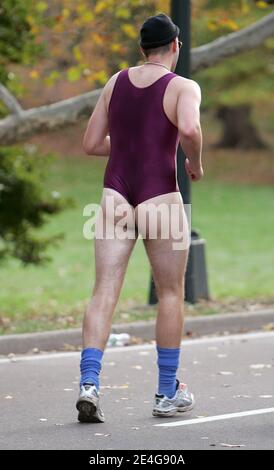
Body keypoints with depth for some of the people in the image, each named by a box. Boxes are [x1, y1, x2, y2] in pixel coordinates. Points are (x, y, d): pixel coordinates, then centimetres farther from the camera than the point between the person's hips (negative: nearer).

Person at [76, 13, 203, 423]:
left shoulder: (116, 82, 11)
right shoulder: (183, 87, -5)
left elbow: (91, 144, 13)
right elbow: (189, 128, -26)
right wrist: (196, 163, -7)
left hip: (115, 194, 4)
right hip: (159, 197, -4)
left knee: (104, 294, -1)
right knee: (171, 294, 12)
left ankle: (89, 384, -19)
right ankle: (168, 393, 19)